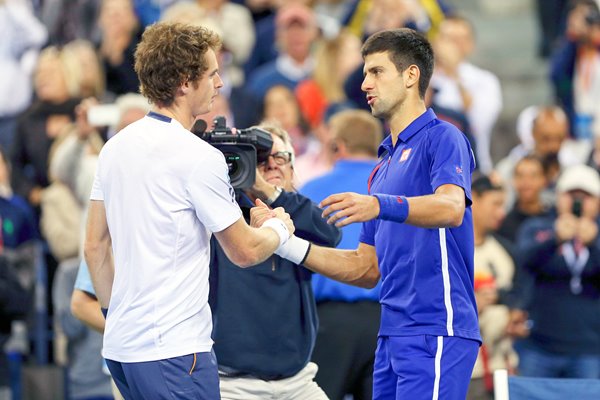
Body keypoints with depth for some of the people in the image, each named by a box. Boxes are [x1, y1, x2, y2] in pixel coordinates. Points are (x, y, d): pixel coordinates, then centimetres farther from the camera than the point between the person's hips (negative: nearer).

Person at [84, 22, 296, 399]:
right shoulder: (199, 156, -14)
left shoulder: (115, 148, 10)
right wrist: (279, 227, 15)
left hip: (121, 345, 8)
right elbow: (245, 251, -6)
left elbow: (95, 247, 15)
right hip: (174, 350, -8)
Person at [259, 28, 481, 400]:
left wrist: (379, 206, -39)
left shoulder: (442, 138, -3)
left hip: (435, 331, -9)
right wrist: (289, 244, 15)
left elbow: (452, 208, -24)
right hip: (393, 336, 9)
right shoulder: (384, 167, 23)